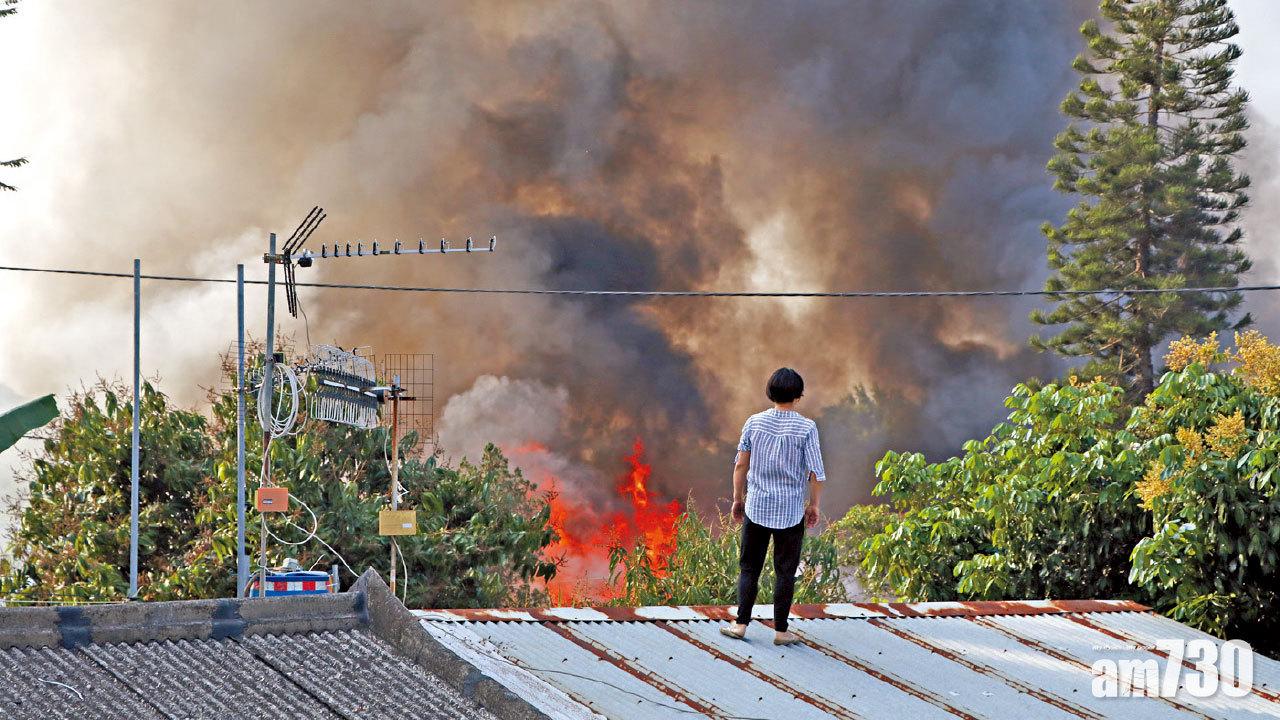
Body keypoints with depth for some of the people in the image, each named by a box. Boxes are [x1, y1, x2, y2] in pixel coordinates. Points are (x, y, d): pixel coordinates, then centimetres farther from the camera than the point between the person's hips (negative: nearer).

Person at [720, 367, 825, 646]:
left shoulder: (754, 422, -3)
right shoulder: (806, 428, -10)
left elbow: (741, 465, 2)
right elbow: (816, 472, -9)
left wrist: (738, 498, 14)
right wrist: (813, 505, 4)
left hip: (756, 507, 2)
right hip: (791, 511, -2)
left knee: (749, 567, 12)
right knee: (785, 571, 6)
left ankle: (741, 624, 12)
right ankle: (781, 630, 10)